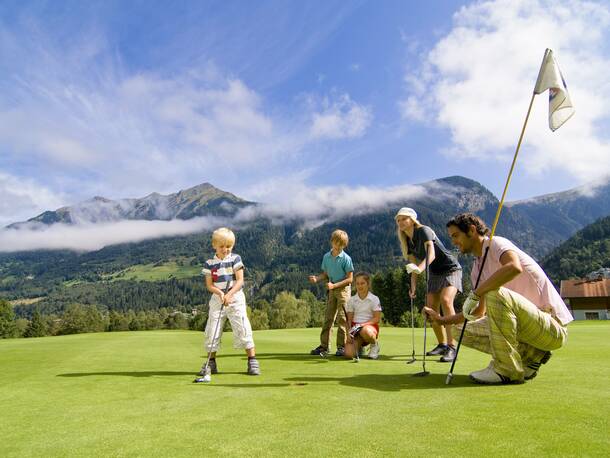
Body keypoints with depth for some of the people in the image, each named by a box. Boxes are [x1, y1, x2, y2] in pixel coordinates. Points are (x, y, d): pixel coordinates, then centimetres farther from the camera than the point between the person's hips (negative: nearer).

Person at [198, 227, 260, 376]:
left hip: (235, 298, -2)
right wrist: (220, 293, -20)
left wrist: (229, 294, -21)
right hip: (217, 299, 2)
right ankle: (211, 363, 19)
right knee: (212, 331, 3)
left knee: (242, 329, -7)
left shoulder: (235, 259, -2)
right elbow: (209, 285, -1)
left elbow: (240, 281, -8)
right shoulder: (209, 263, 2)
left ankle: (252, 361, 2)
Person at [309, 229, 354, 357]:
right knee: (328, 318, 7)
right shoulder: (326, 257, 6)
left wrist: (334, 285, -17)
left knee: (342, 319, -4)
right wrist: (316, 278, -7)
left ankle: (342, 346, 5)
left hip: (343, 289, -5)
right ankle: (324, 346, 13)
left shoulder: (346, 258, -10)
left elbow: (349, 279, -9)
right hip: (331, 290, 5)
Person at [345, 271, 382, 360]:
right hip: (355, 328, 2)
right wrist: (348, 332, -12)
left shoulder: (374, 299, 0)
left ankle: (375, 344, -5)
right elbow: (349, 319, 7)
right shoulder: (351, 300, 8)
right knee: (349, 354, -23)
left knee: (365, 331, -42)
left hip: (370, 326, -2)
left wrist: (362, 324, -18)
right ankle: (359, 347, 16)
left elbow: (377, 318, -5)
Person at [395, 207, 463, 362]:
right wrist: (413, 287, -6)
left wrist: (420, 268, -53)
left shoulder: (423, 231, -19)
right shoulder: (407, 241, 3)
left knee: (446, 301, -28)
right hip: (434, 273, 8)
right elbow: (413, 266, 5)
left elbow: (431, 254, -35)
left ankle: (452, 347, -26)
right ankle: (442, 345, 18)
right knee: (431, 309, 2)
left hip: (450, 269, -8)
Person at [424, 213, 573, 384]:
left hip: (553, 328, -9)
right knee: (464, 330, 3)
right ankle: (531, 354, 6)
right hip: (530, 325, 9)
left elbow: (514, 267, -38)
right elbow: (480, 312, 18)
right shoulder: (477, 267, 13)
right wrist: (442, 320, 14)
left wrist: (475, 293, -30)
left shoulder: (496, 243, -12)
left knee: (496, 294, -33)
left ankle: (508, 369, -18)